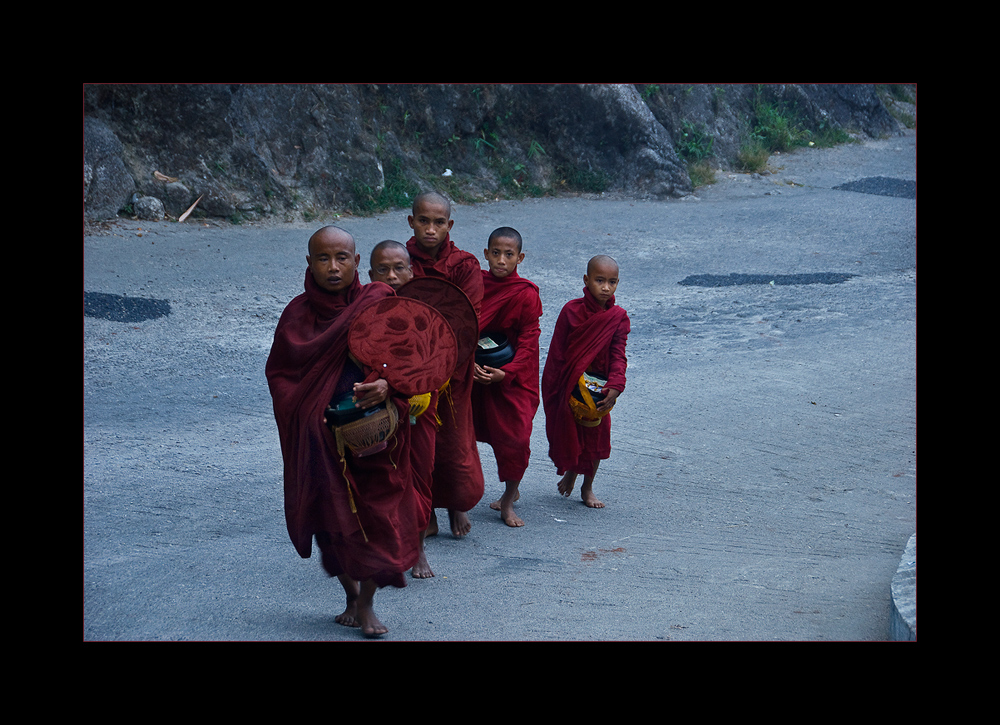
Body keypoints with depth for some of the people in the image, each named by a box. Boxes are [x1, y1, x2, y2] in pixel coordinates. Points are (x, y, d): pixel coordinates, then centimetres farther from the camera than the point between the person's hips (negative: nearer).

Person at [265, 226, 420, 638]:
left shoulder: (379, 304, -4)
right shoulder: (298, 314, -1)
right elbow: (279, 372, 4)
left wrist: (387, 385, -24)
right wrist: (307, 410, -12)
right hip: (320, 435, 1)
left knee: (378, 515, -2)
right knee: (333, 515, 6)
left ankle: (366, 604, 14)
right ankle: (351, 595, 28)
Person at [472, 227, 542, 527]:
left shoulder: (526, 294, -12)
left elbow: (528, 342, -13)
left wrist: (506, 372, -26)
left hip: (514, 376, -4)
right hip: (477, 371, 4)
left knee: (515, 437, -7)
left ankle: (507, 502, 9)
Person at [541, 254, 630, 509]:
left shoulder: (618, 317, -7)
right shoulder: (572, 311, -10)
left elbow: (618, 356, -10)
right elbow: (557, 351, -5)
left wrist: (615, 387, -25)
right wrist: (552, 387, -7)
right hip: (569, 384, -1)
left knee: (596, 435, 8)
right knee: (567, 431, 8)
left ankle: (587, 487, 27)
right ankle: (570, 471, 38)